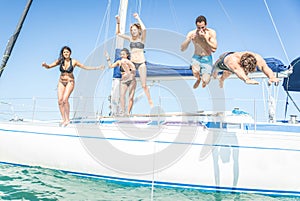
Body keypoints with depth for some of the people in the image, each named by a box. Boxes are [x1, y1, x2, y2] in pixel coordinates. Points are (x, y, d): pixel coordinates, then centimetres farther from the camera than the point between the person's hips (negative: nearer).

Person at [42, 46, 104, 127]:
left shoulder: (73, 62, -7)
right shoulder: (60, 61, -1)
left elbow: (85, 67, 0)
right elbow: (49, 67, 1)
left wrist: (98, 68, -4)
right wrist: (45, 65, -23)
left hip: (70, 82, -3)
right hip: (61, 82, 3)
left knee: (65, 99, -20)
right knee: (60, 100, -6)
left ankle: (67, 119, -10)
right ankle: (63, 119, 6)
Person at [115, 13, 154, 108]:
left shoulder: (142, 38, -1)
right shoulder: (130, 38, 10)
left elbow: (144, 29, -22)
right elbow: (118, 33, 11)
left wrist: (138, 18, -12)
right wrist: (118, 22, 1)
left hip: (141, 63, -4)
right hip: (132, 63, 4)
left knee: (144, 85, -2)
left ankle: (150, 102, 12)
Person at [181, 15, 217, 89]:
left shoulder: (211, 32, -10)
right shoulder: (192, 33, -8)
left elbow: (214, 49, -18)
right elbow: (182, 49, -13)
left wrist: (205, 38, -26)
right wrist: (189, 39, -29)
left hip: (207, 59, -1)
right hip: (196, 58, 1)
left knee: (205, 81, -21)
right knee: (195, 72, -34)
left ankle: (204, 79, 21)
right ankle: (198, 79, 5)